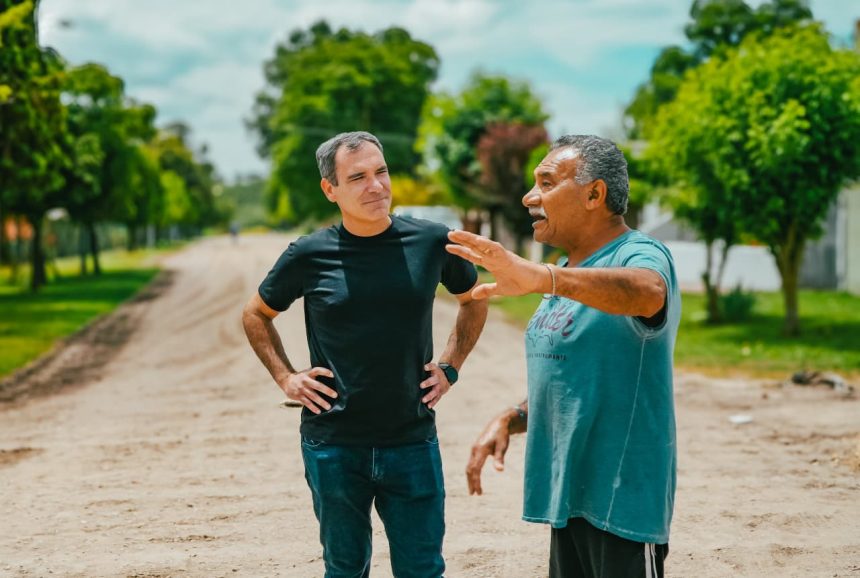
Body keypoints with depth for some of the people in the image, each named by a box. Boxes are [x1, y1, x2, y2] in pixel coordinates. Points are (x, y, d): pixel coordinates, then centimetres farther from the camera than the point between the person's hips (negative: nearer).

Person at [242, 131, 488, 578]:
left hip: (412, 442, 1)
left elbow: (474, 302, 16)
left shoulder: (431, 242, -3)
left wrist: (450, 367, 7)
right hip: (332, 445, 0)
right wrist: (285, 377, 2)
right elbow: (255, 315, 12)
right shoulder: (310, 255, -6)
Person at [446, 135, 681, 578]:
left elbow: (647, 292, -39)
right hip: (568, 494, 9)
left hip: (622, 501, -8)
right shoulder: (569, 277, 15)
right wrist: (508, 420, 4)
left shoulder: (639, 255, -13)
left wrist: (539, 277, -52)